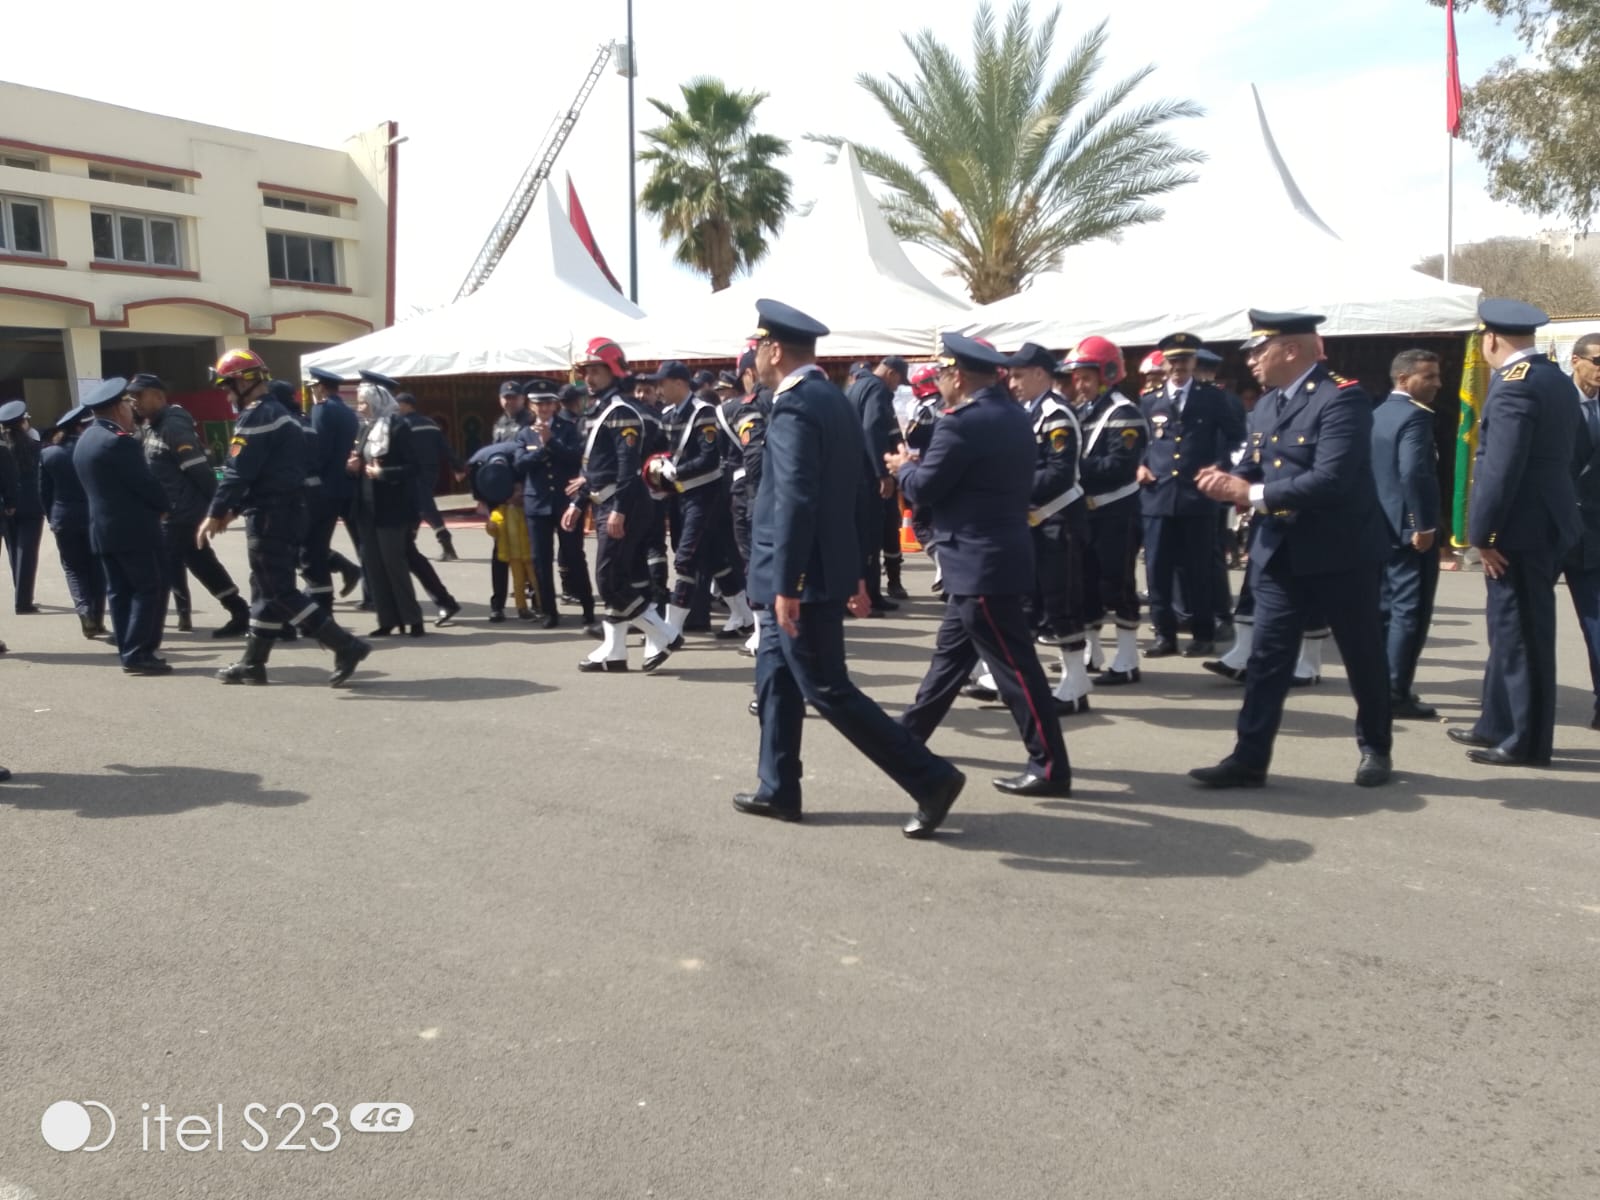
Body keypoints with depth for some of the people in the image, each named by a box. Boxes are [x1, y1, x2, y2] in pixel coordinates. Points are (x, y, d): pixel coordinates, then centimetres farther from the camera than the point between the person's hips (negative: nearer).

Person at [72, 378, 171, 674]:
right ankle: (139, 654, -8)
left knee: (119, 591, 10)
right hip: (133, 527, -9)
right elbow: (144, 482, -15)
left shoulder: (85, 440, 15)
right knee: (151, 588, -5)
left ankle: (127, 652, 11)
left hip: (102, 527, 9)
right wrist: (163, 506, 1)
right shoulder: (119, 441, -16)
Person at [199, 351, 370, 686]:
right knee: (268, 588, 13)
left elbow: (238, 472, -19)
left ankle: (345, 645, -12)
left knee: (279, 591, -7)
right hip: (288, 511, 10)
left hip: (270, 516, -10)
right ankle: (253, 664, 20)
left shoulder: (256, 416, -13)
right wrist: (232, 510, 20)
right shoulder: (280, 413, 18)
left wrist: (214, 514, -12)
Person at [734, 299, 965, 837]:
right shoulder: (835, 400, 12)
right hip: (826, 570, 10)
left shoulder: (792, 406, -18)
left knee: (827, 690, -4)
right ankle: (778, 789, 25)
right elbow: (854, 490, 15)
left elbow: (795, 501, -25)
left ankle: (930, 777, -1)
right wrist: (854, 570, 19)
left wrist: (786, 585, -24)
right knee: (776, 676, 17)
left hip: (803, 578, -10)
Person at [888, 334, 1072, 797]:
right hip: (995, 556, 10)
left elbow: (924, 489, -13)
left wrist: (904, 466, 8)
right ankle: (910, 734, 32)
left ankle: (1050, 766, -1)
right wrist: (921, 464, 17)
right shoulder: (1017, 417, 11)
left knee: (1014, 664, -6)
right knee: (951, 650, 19)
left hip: (982, 563, -10)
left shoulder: (962, 423, -18)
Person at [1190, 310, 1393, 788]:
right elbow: (1256, 470, 13)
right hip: (1280, 554, 6)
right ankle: (1249, 759, 5)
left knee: (1363, 658, 11)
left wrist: (1252, 494, -24)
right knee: (1266, 658, 2)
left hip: (1342, 554, -6)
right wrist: (1230, 481, -11)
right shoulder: (1265, 406, 9)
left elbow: (1330, 480, -27)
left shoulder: (1342, 397, -18)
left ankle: (1376, 748, 29)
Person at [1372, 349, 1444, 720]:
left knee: (1386, 607, 16)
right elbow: (1413, 473, -26)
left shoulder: (1377, 414, 14)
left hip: (1381, 526, 9)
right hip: (1409, 528, -9)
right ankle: (1397, 694, -4)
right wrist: (1424, 525, -22)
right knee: (1410, 611, -5)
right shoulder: (1414, 416, -15)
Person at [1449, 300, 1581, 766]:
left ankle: (1527, 742, 7)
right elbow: (1563, 451, 16)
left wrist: (1483, 532, -17)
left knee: (1521, 635, -1)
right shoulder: (1556, 379, 13)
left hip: (1521, 528, -10)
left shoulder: (1514, 386, -17)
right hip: (1546, 522, 10)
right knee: (1511, 630, 17)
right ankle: (1498, 726, 26)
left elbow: (1501, 468, -23)